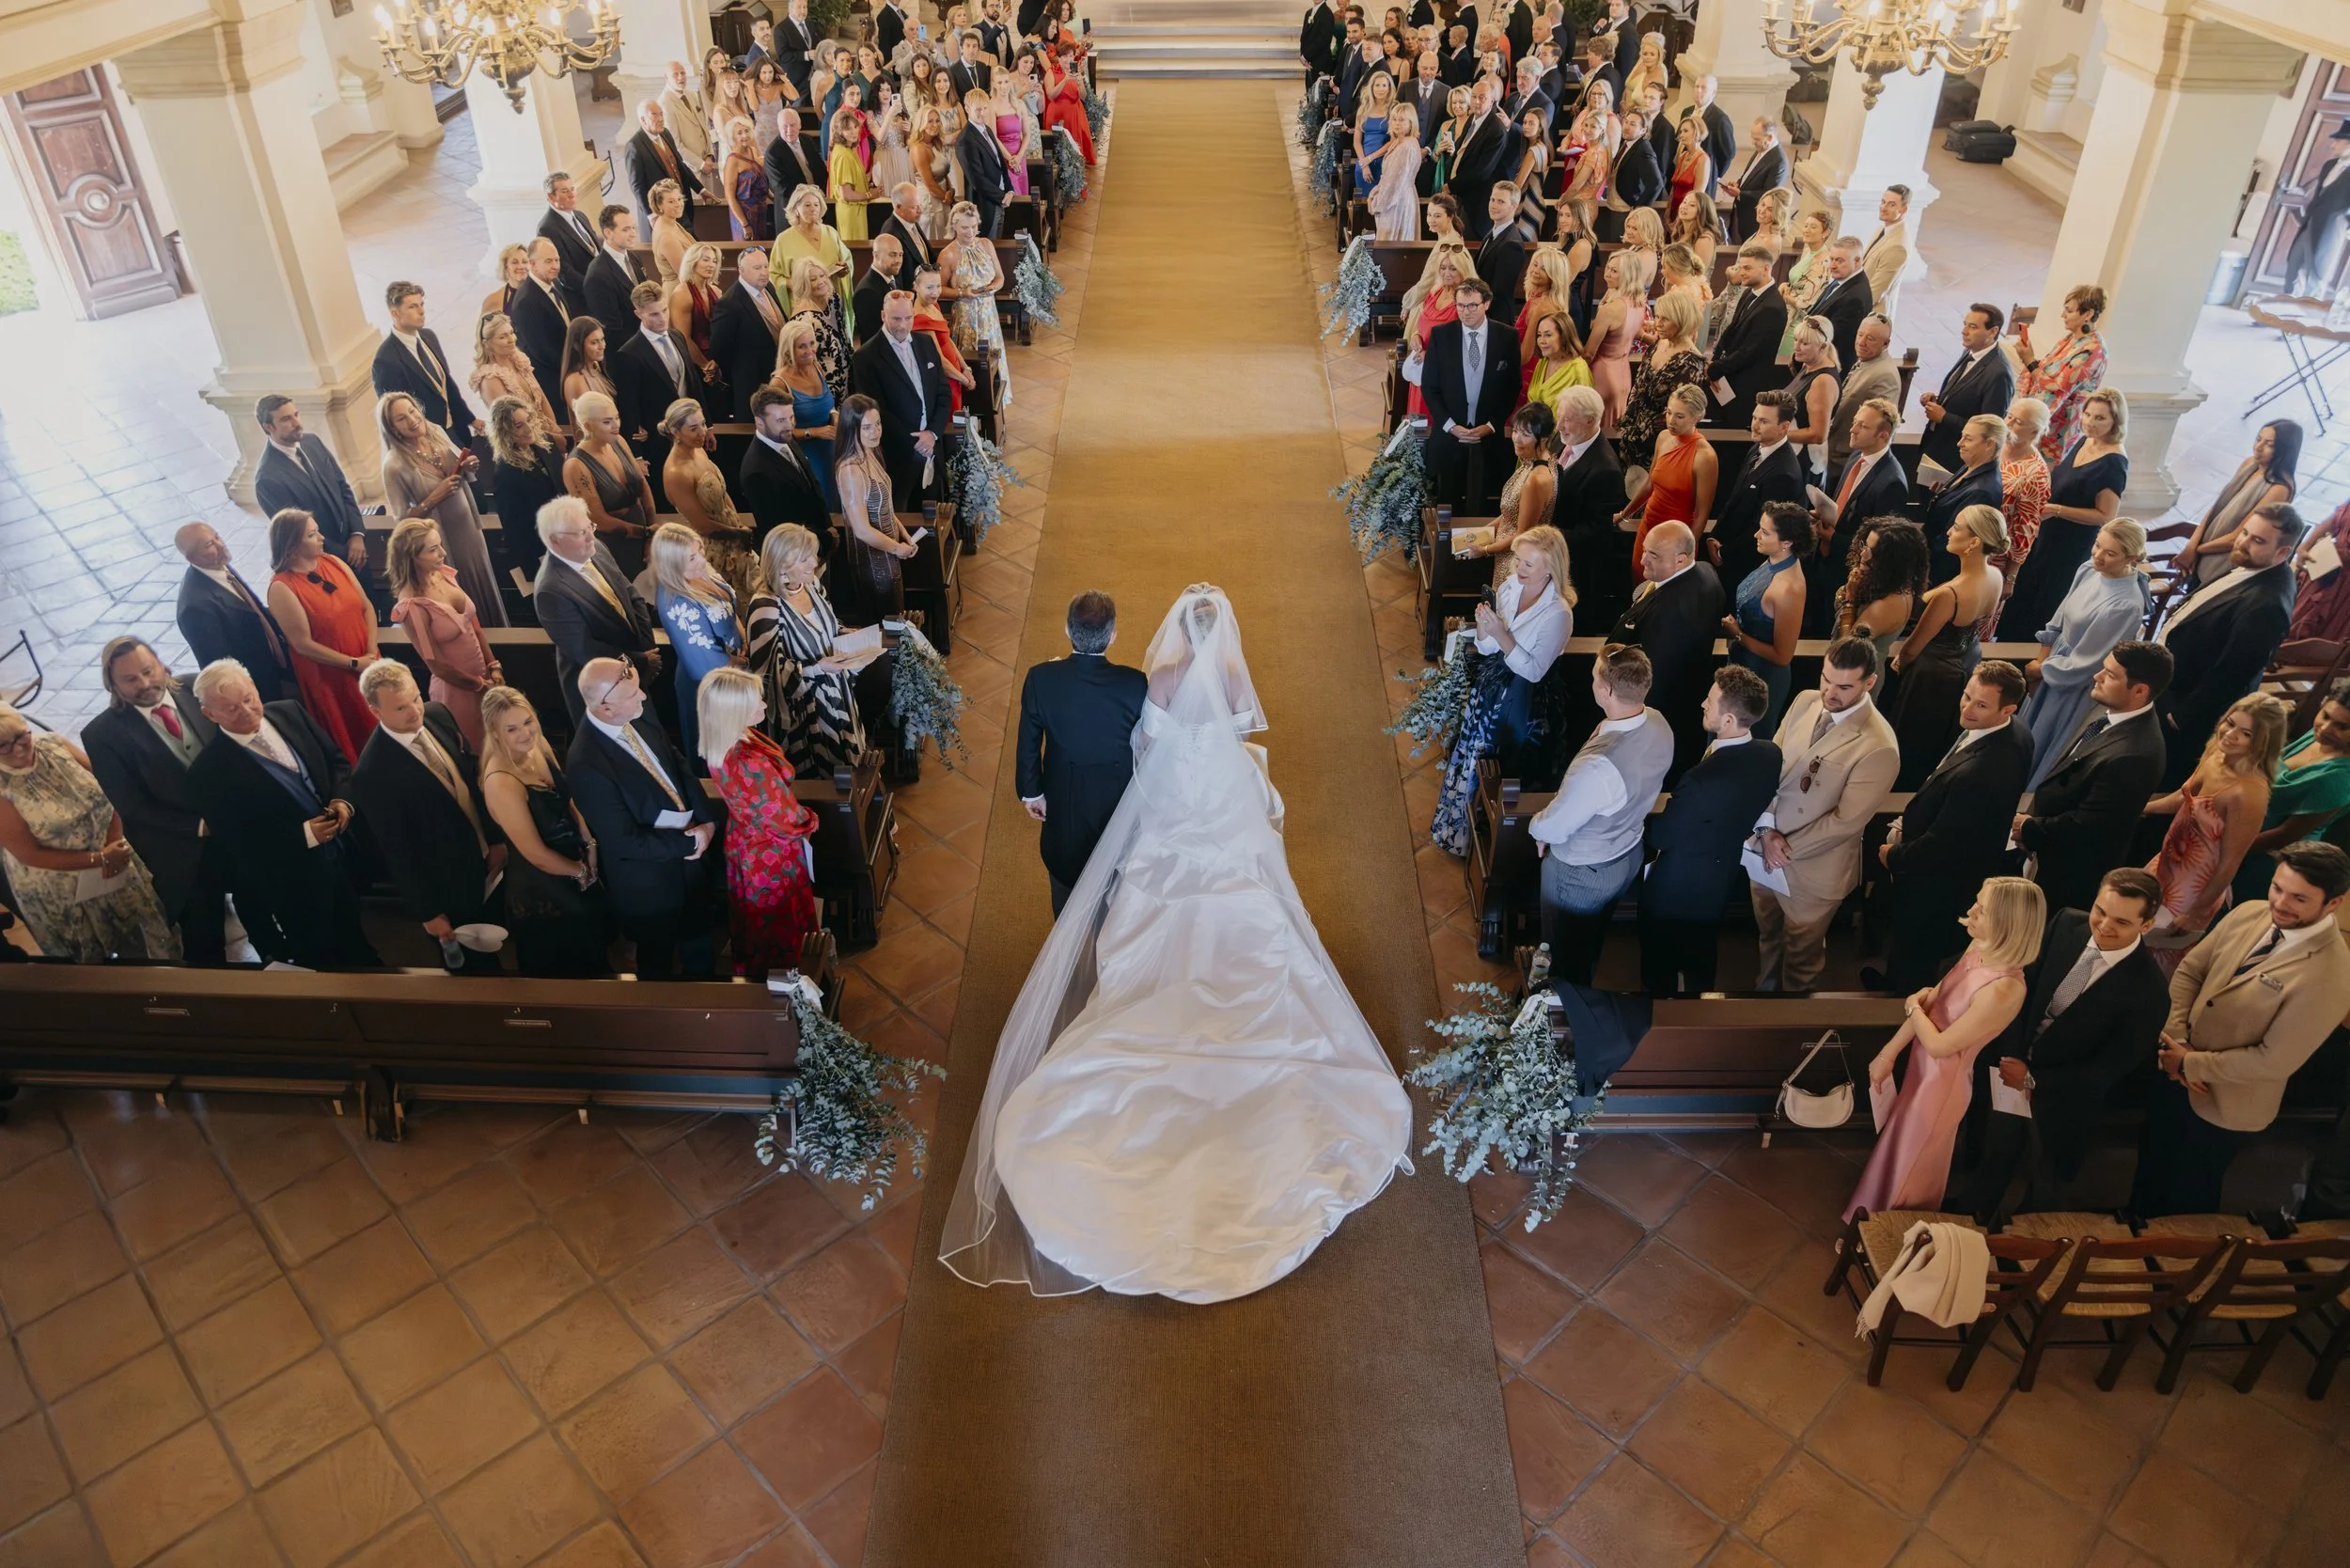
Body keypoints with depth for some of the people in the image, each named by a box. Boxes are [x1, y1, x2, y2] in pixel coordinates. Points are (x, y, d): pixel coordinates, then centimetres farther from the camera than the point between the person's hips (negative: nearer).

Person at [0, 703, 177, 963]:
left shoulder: (56, 745, -12)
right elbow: (29, 854, -19)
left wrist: (114, 842, -17)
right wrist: (99, 859, -22)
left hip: (116, 863, 4)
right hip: (60, 892, -4)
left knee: (138, 943, 21)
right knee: (92, 959, 17)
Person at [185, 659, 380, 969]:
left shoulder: (290, 713, -5)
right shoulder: (208, 772, -21)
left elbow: (337, 760, 6)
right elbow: (235, 845, -18)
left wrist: (342, 800, -13)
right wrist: (304, 836, -23)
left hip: (347, 855, 5)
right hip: (293, 886, -5)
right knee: (322, 964, 17)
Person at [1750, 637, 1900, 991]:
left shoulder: (1879, 748, -25)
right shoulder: (1805, 702, -5)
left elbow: (1846, 821, -23)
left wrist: (1787, 847, -16)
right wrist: (1767, 828, -13)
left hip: (1812, 868, -6)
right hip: (1764, 849, 6)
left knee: (1801, 953, 18)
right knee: (1767, 933, 28)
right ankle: (1765, 986, 53)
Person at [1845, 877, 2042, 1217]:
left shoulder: (2002, 991, -38)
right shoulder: (1979, 949, -14)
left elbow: (1939, 1045, -26)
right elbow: (1932, 998, -3)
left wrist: (1914, 1008, -8)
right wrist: (1889, 1053, -2)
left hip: (1943, 1079, -8)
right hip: (1922, 1063, 8)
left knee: (1912, 1165, 18)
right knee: (1898, 1148, 31)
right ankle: (1878, 1218, 56)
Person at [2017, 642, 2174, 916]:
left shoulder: (2133, 757, -35)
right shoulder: (2112, 712, -5)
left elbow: (2087, 826, -27)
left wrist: (2029, 829, -14)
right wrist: (2034, 822, 2)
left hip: (2070, 875, -8)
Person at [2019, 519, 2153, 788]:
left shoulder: (2125, 605, -33)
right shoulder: (2090, 569, -11)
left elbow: (2083, 664, -23)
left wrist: (2041, 669, -9)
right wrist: (2042, 660, -1)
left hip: (2075, 684, -7)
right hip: (2055, 661, 7)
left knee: (2038, 748, 14)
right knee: (2025, 732, 26)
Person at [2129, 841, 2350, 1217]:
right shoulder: (2249, 914, -10)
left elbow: (2274, 1061, -26)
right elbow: (2189, 971, 0)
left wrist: (2192, 1064, -16)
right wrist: (2175, 1041, -13)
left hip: (2225, 1105, -5)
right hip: (2174, 1073, 5)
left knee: (2188, 1194, 20)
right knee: (2152, 1163, 27)